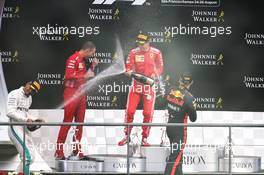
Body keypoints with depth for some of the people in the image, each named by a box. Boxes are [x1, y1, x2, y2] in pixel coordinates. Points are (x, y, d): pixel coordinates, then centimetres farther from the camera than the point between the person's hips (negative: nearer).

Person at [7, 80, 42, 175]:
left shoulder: (29, 98, 19)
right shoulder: (14, 94, -8)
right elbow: (10, 112, -18)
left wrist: (36, 119, 12)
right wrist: (25, 119, -22)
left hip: (25, 129, 9)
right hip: (16, 128, -9)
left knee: (31, 157, 8)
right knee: (27, 157, -17)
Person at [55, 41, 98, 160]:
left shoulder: (83, 60, 16)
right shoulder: (73, 59, -12)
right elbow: (69, 75, -22)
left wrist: (92, 66, 10)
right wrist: (84, 76, -19)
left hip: (81, 94, 9)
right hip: (71, 93, -9)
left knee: (80, 122, 10)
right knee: (67, 122, -9)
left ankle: (77, 151, 16)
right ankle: (59, 151, -7)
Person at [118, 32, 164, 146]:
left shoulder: (156, 53, -2)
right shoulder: (133, 52, 2)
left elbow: (160, 68, 3)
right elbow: (128, 66, 2)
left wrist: (154, 75, -16)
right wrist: (129, 72, -20)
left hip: (150, 85, -1)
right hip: (136, 84, 1)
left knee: (148, 113, -2)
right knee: (129, 111, -2)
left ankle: (144, 138, 9)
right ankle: (127, 136, 11)